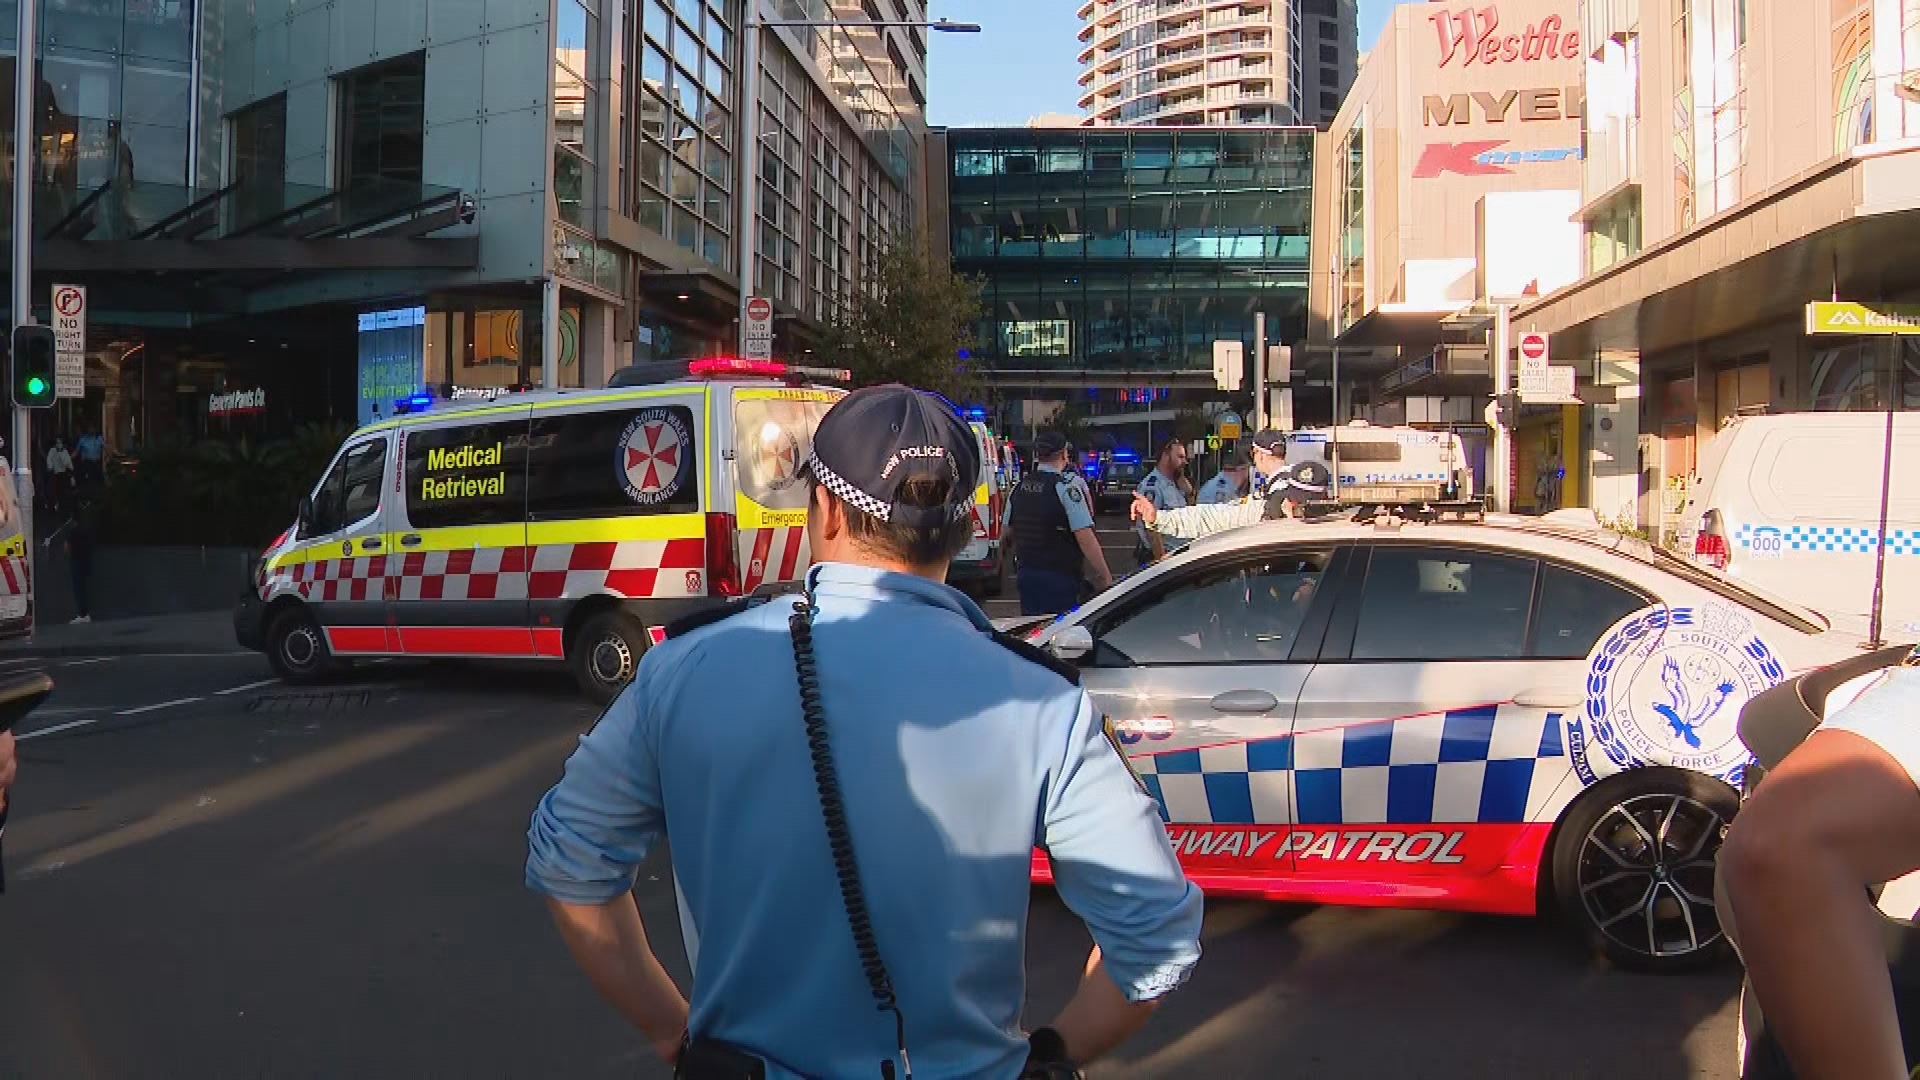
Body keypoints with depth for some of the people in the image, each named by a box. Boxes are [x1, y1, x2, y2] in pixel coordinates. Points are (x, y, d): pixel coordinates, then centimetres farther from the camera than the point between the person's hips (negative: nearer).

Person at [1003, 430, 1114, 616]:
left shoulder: (1019, 487, 7)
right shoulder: (1067, 486, -13)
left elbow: (1009, 533, 17)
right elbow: (1085, 537, -18)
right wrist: (1105, 576, -14)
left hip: (1027, 574, 7)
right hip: (1061, 578, -7)